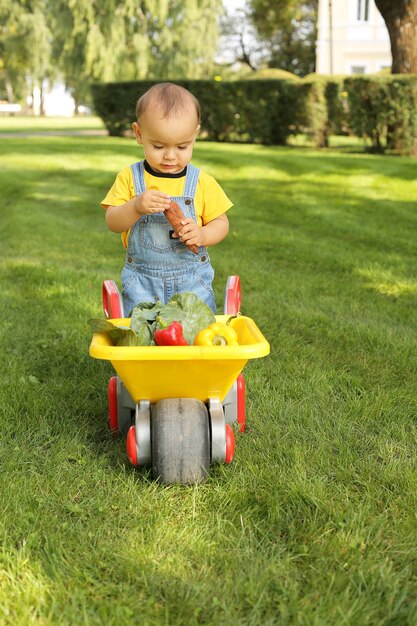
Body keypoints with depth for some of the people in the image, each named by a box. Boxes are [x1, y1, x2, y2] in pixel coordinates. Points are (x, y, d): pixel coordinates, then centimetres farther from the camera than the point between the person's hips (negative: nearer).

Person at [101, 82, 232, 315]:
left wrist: (202, 235, -18)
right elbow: (113, 222, -7)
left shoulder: (203, 182, -1)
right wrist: (136, 206, -26)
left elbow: (221, 223, 4)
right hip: (142, 281, 0)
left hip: (192, 279, 1)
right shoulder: (130, 178, -2)